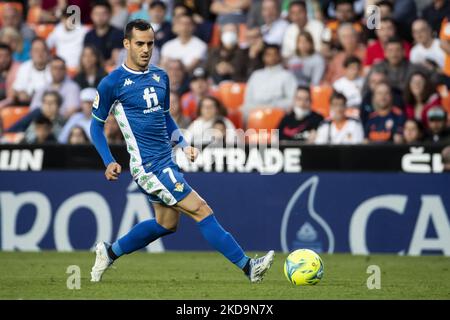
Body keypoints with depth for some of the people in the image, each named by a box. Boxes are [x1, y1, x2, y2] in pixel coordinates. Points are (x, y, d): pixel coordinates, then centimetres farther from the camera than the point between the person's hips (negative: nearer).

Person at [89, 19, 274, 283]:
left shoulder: (160, 77, 10)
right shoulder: (112, 83, -9)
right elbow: (97, 125, 0)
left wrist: (183, 145, 9)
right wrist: (109, 162, -8)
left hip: (168, 162, 8)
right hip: (149, 166, -8)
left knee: (166, 224, 17)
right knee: (201, 211, -11)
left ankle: (110, 252, 32)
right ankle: (248, 267, -10)